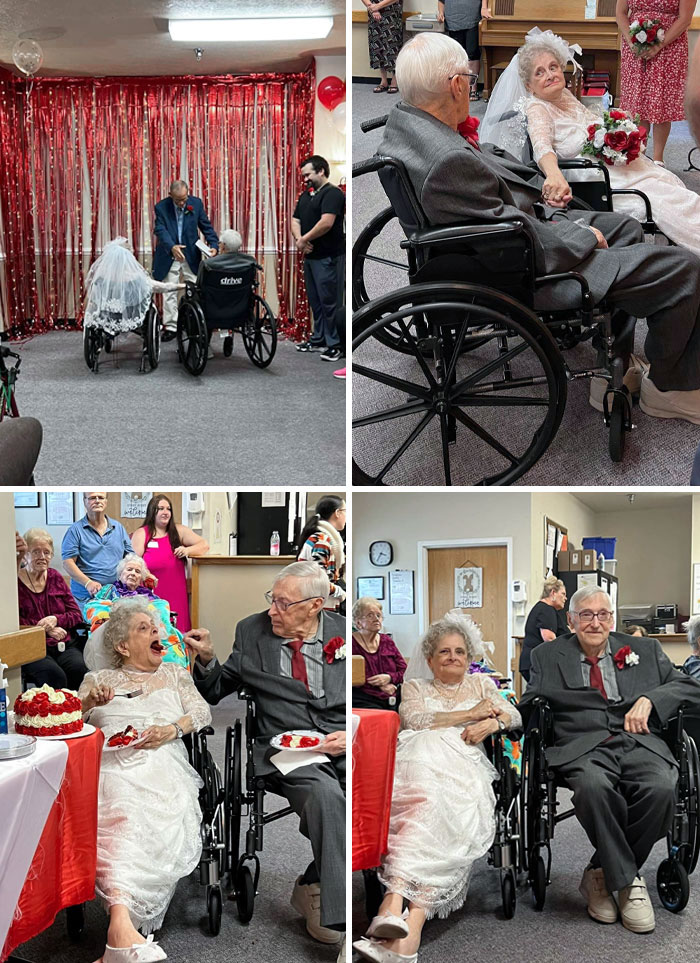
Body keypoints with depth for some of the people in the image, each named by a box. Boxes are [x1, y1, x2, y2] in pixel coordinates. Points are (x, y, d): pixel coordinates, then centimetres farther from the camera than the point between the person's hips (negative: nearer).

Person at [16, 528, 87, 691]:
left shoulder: (55, 577, 17)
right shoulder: (15, 581, 2)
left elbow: (77, 615, 14)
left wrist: (55, 619, -6)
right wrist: (45, 628, -12)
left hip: (65, 646, 4)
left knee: (79, 669, -29)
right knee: (55, 675, -34)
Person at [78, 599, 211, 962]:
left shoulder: (174, 674, 33)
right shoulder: (98, 679, 30)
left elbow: (201, 712, 19)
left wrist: (171, 730, -2)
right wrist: (88, 702, -1)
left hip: (161, 761, 1)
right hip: (110, 766, 0)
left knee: (162, 818, -37)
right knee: (122, 814, -38)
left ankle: (120, 928, -45)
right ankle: (122, 922, -55)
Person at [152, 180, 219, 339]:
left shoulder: (196, 203, -3)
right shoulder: (161, 207, -9)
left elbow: (206, 226, 2)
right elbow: (160, 230, -19)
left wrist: (213, 245, -13)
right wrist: (172, 247, -37)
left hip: (191, 256, 1)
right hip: (169, 256, -1)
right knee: (169, 293, 2)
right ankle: (171, 327, 9)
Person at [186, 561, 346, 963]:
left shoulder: (344, 633, 8)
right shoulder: (252, 631, 9)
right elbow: (214, 693, 18)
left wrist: (352, 735, -7)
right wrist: (207, 658, -3)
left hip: (341, 747, 2)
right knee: (326, 794, -34)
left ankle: (314, 885, -9)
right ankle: (344, 925, -29)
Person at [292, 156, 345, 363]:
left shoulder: (332, 193, -11)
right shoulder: (306, 195, 17)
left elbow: (326, 223, -22)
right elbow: (295, 221, 15)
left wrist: (304, 239, -13)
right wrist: (299, 239, -6)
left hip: (328, 258, -9)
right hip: (310, 255, 9)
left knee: (330, 301, -7)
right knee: (315, 300, 14)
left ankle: (336, 344, -2)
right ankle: (319, 339, 23)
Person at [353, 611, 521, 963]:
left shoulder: (481, 684, 34)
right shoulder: (414, 687, 29)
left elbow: (515, 715, 21)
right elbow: (414, 719, 7)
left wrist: (493, 722, -3)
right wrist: (471, 714, 4)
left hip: (464, 764, 1)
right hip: (420, 757, -1)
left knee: (439, 810, -36)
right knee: (427, 796, -39)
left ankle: (393, 905, -52)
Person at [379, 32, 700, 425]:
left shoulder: (402, 122, -4)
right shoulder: (450, 160, -34)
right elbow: (534, 249, -27)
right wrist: (586, 237, -9)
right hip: (524, 275, -11)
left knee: (625, 227, 27)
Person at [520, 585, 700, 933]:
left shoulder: (644, 650, 21)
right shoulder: (547, 656, 18)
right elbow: (528, 707, 13)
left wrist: (649, 699, -4)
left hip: (639, 743, 2)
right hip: (582, 746, -2)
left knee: (661, 788, -32)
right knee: (593, 786, -37)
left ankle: (602, 874, -11)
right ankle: (627, 882, -16)